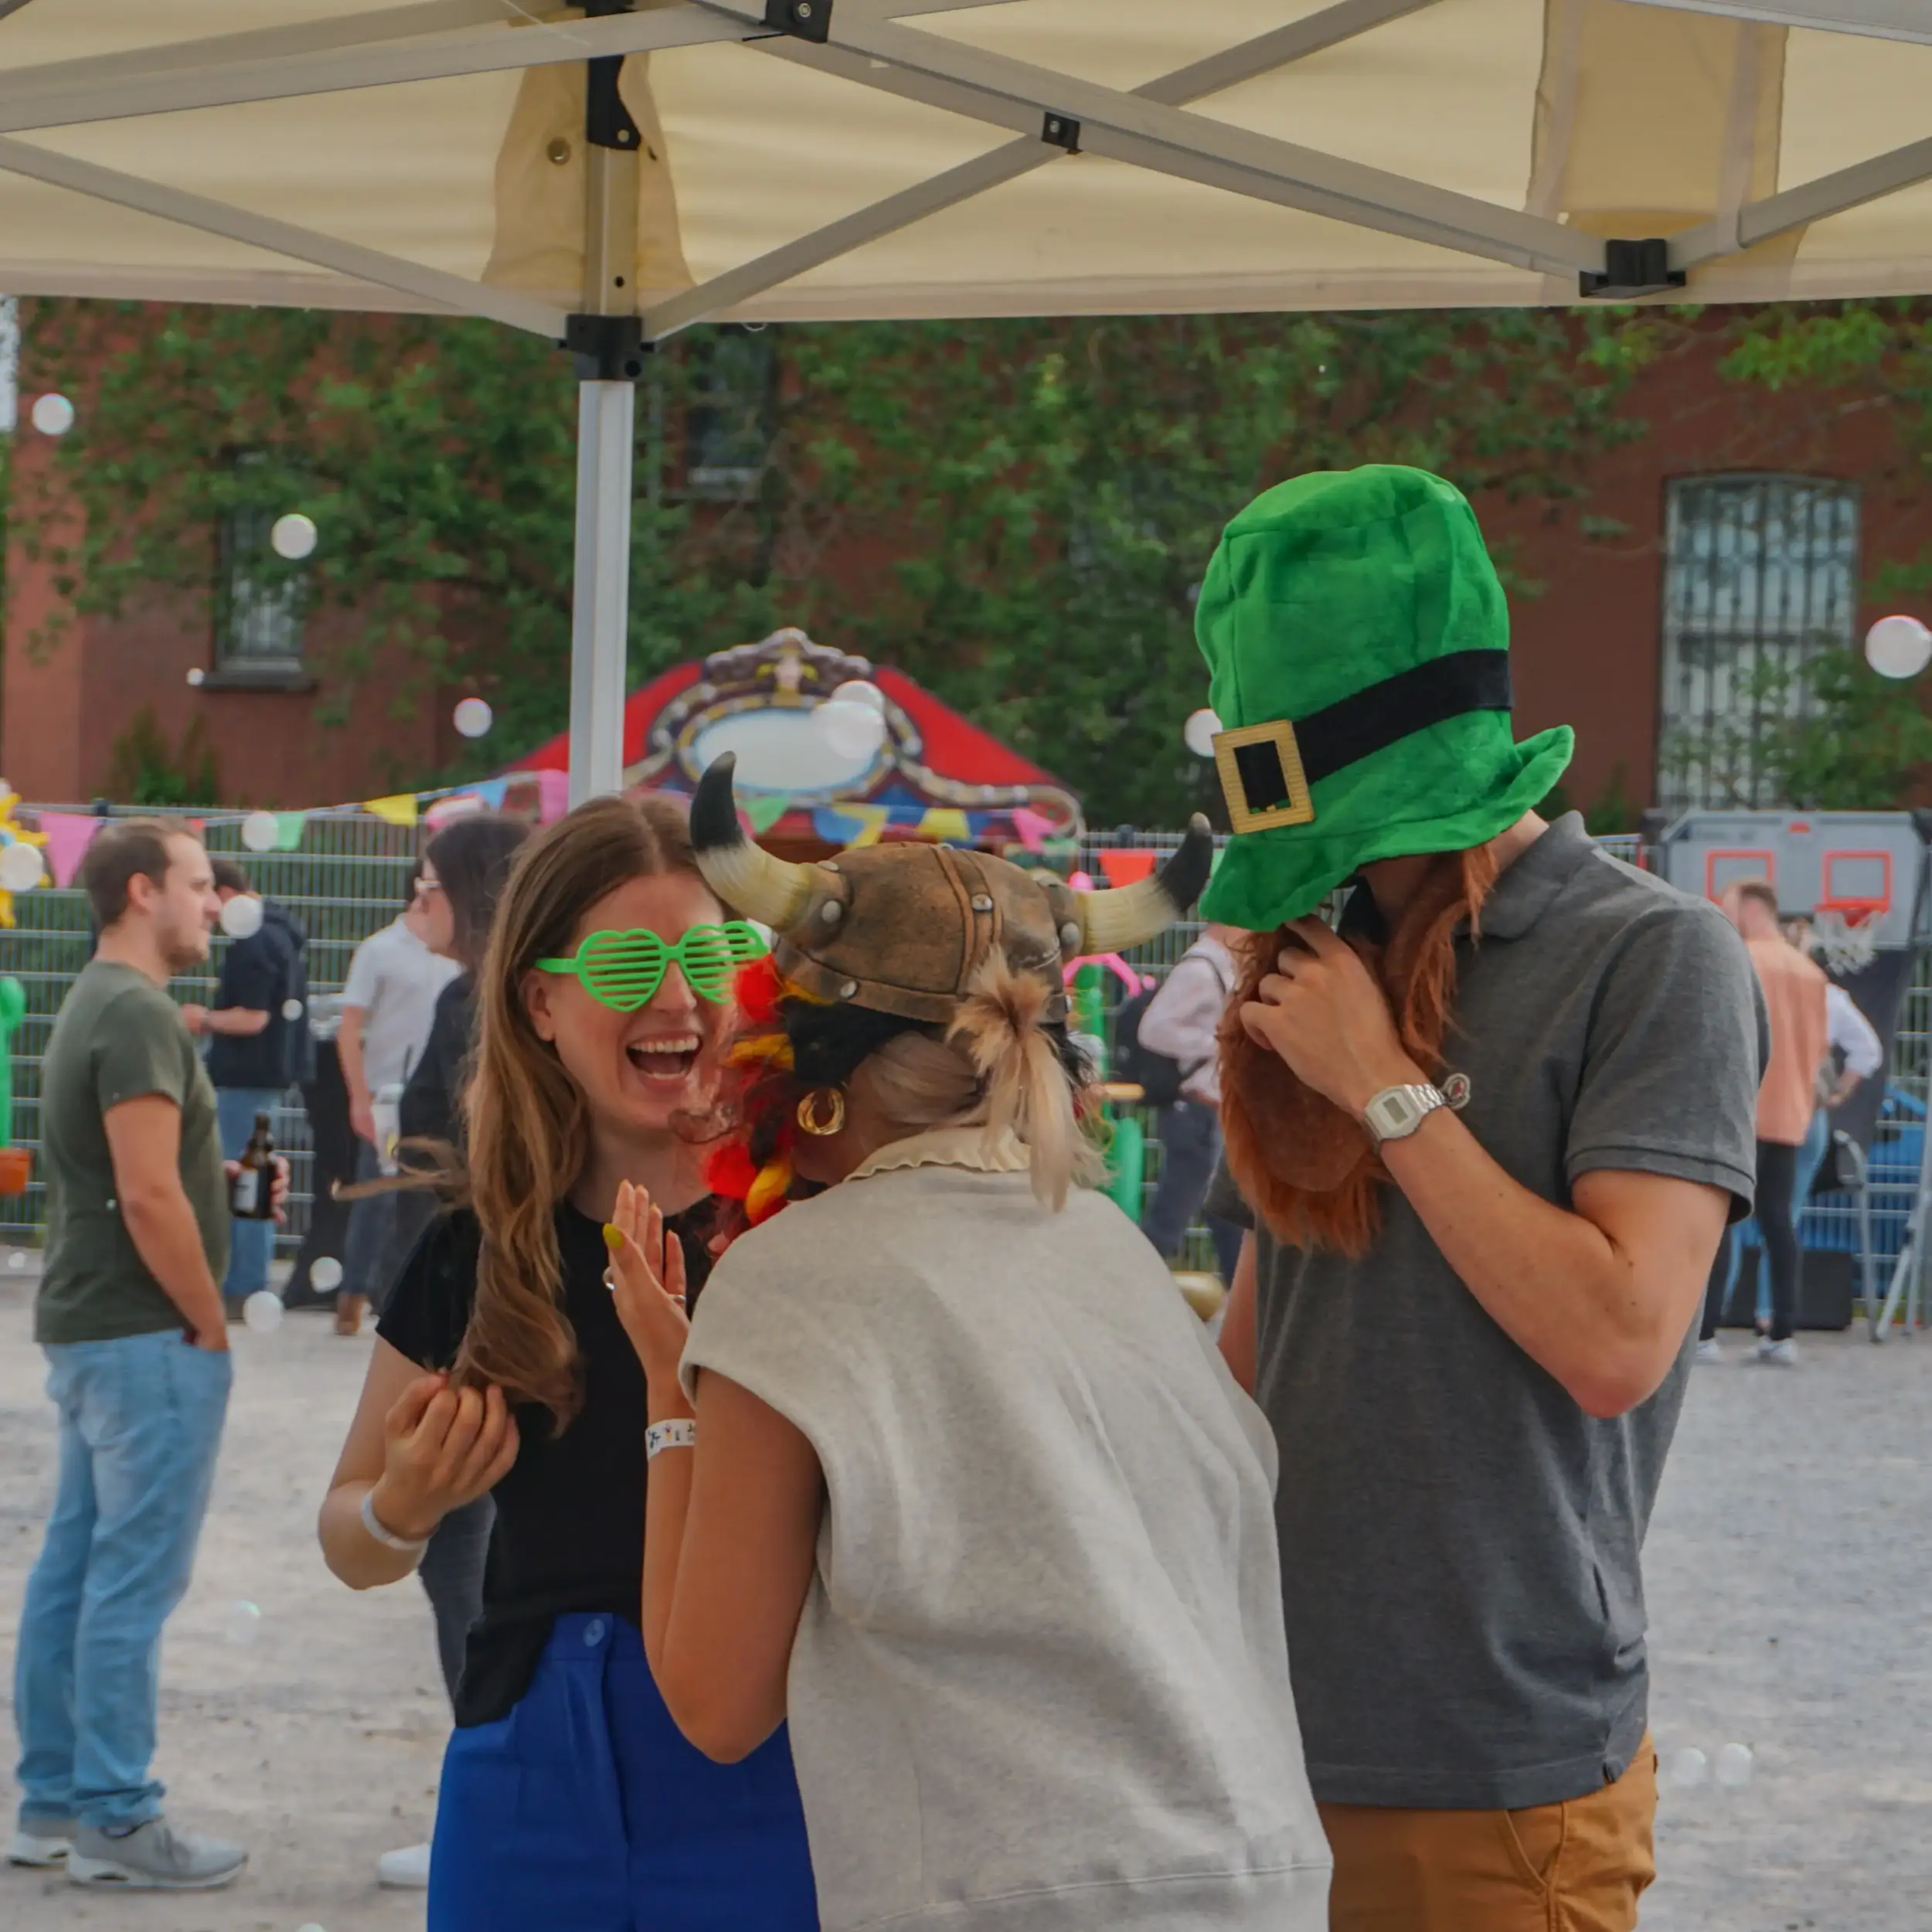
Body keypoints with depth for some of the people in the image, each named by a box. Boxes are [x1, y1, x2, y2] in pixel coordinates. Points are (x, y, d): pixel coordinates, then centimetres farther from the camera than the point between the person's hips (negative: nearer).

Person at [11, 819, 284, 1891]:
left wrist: (229, 1176, 8)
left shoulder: (96, 1004, 15)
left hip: (89, 1329, 10)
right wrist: (209, 1324, -14)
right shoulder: (138, 1014, -18)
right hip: (148, 1335, -10)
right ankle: (115, 1822, -3)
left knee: (74, 1565, 12)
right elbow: (148, 1197, -22)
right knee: (134, 1578, -6)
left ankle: (52, 1800, 18)